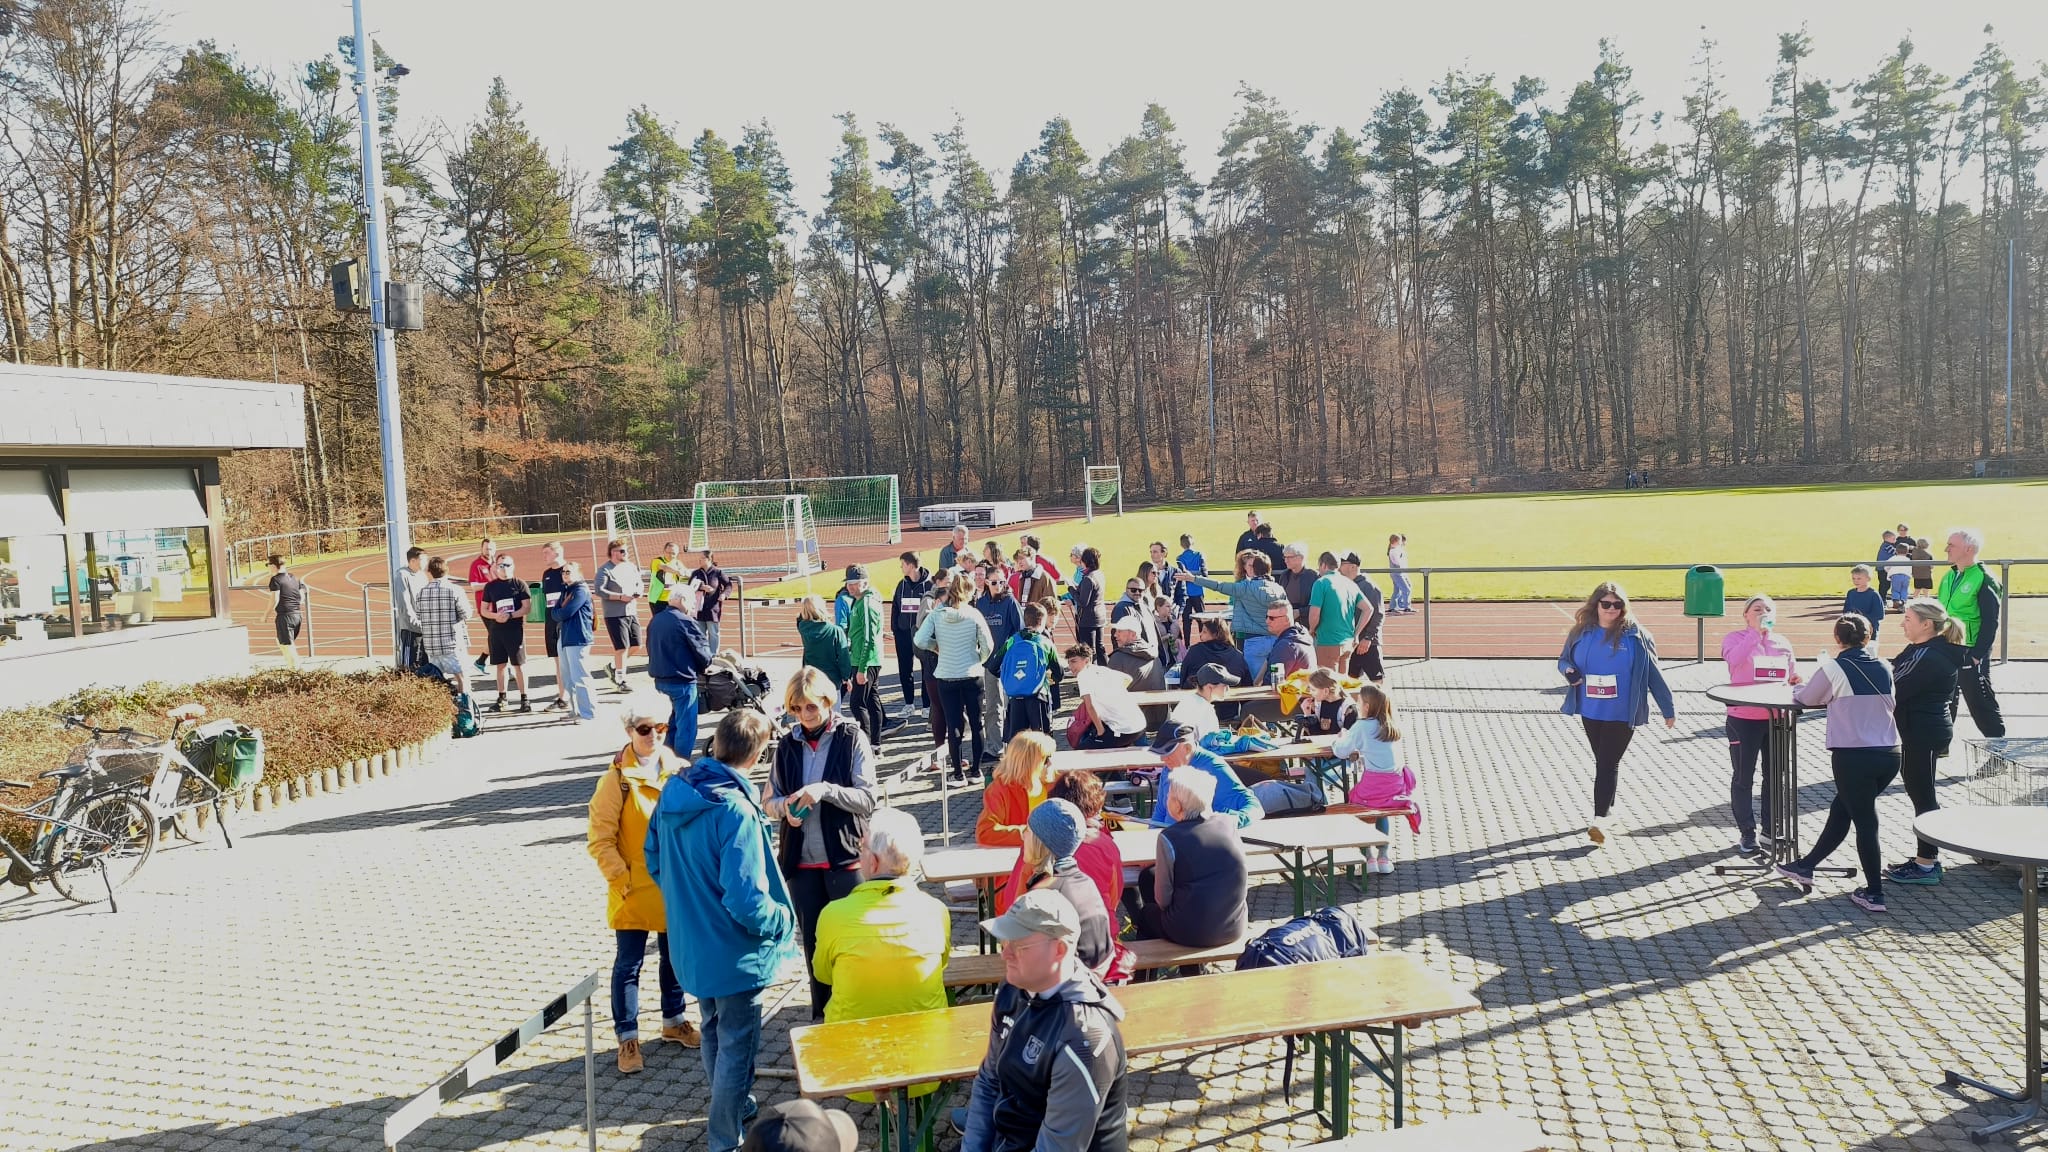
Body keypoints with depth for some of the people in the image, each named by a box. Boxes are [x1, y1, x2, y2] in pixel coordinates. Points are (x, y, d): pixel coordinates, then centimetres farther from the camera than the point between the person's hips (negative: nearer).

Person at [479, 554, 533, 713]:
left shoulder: (520, 584, 0)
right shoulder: (490, 586, 9)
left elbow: (526, 607, -5)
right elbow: (484, 610, 10)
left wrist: (510, 616, -19)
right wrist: (496, 616, -10)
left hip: (515, 629, -3)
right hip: (496, 630, 3)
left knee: (519, 664, -3)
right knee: (500, 665, 8)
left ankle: (524, 699, 2)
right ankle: (501, 698, 17)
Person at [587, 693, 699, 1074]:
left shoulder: (680, 771, -2)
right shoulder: (617, 778, -12)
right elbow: (600, 839, -9)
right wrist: (621, 878, -13)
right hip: (633, 891, -4)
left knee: (675, 956, 17)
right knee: (628, 964, 5)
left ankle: (673, 1020, 36)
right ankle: (627, 1036, 18)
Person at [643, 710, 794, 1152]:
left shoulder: (673, 791, -6)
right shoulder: (737, 812, -29)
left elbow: (654, 859, 8)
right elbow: (746, 901, -30)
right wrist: (784, 919, -11)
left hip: (690, 945, 8)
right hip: (734, 953, -8)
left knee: (714, 1032, 27)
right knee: (737, 1045, 10)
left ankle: (734, 1109, 47)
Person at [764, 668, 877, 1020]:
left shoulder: (852, 739, -5)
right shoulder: (787, 745, 6)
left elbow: (867, 799, -10)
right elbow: (769, 802, 11)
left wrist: (825, 790, -24)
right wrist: (785, 806, -12)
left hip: (845, 859, -4)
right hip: (801, 861, 4)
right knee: (814, 943, 13)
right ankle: (822, 1017, 26)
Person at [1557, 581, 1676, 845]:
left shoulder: (1634, 635, -7)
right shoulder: (1581, 632, 1)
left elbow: (1653, 673, -2)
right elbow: (1564, 659, 15)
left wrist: (1668, 709, 1)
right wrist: (1568, 670, -11)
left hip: (1622, 713, -4)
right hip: (1590, 711, 4)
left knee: (1608, 763, -7)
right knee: (1602, 761, 17)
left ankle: (1598, 821, -8)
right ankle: (1608, 807, 33)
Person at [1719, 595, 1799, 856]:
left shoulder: (1782, 642, 10)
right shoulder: (1735, 638, -5)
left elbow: (1792, 675, 21)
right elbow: (1733, 658, -27)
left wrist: (1795, 678, -1)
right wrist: (1756, 632, -26)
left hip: (1777, 718, 5)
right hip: (1744, 719, -5)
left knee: (1775, 776, 12)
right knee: (1743, 778, 3)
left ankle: (1771, 829, 24)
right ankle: (1746, 833, 11)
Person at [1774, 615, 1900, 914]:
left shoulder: (1833, 668, -9)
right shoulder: (1884, 668, 6)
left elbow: (1806, 698, 2)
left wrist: (1798, 688, 25)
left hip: (1853, 756, -6)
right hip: (1890, 754, 6)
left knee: (1865, 822, 4)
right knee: (1841, 810, 18)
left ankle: (1874, 894, 10)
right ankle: (1806, 867, 30)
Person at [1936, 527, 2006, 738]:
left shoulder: (1984, 580, -13)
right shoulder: (1948, 577, 10)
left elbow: (1990, 623, -16)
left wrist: (1977, 654, -19)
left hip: (1971, 654, -8)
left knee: (1981, 704, -1)